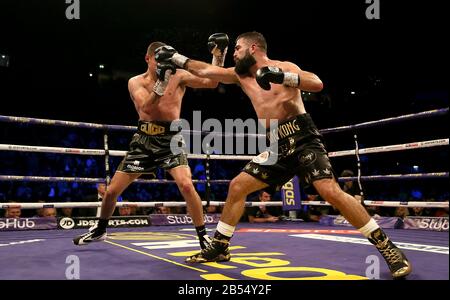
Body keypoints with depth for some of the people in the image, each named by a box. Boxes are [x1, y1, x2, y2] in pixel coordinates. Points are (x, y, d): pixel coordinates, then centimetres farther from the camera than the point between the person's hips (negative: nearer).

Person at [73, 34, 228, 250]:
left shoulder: (179, 76, -2)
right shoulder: (136, 82, 0)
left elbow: (211, 82, -10)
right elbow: (145, 107, -18)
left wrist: (219, 54, -18)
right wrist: (160, 82, -28)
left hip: (171, 139, -2)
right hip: (144, 140, 2)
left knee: (186, 185, -26)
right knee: (112, 191, 8)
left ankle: (203, 236, -8)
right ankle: (100, 230, 35)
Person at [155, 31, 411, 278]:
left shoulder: (283, 67, -2)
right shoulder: (241, 75, 16)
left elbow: (317, 84, -17)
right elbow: (205, 70, 19)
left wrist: (282, 77, -29)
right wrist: (176, 58, 18)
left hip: (303, 140, -6)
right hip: (277, 146, 7)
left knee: (331, 192, -21)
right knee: (237, 187, 3)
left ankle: (388, 248, -10)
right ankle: (219, 247, 15)